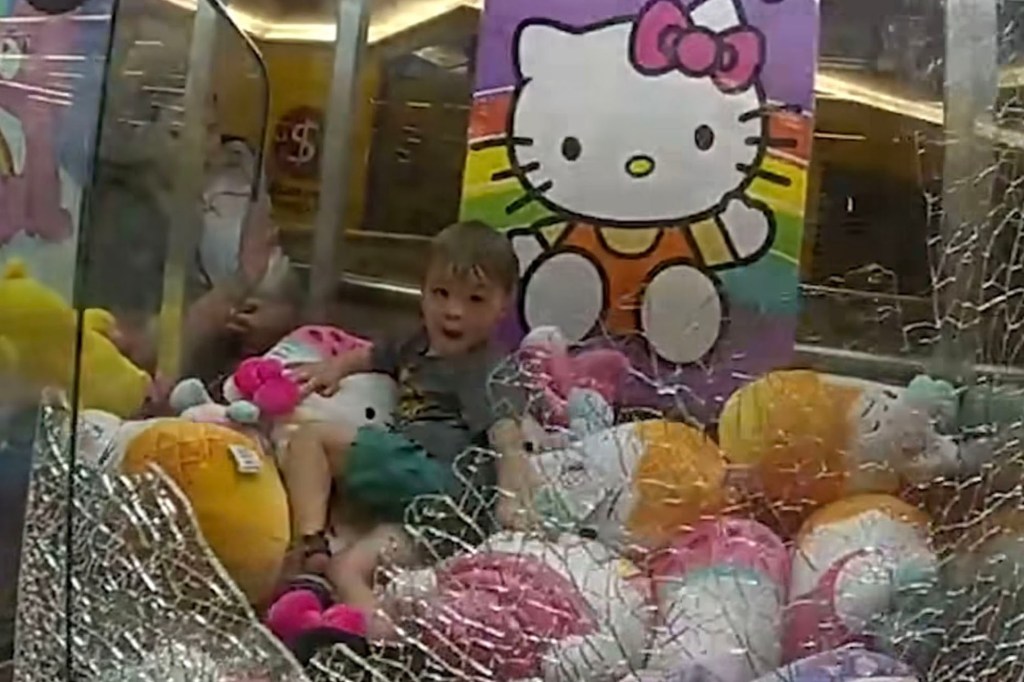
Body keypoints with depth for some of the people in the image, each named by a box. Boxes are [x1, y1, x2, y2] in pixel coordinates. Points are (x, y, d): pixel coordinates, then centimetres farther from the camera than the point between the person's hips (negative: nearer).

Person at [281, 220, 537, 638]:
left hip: (438, 475, -8)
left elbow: (504, 427, -13)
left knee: (310, 439, -6)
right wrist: (336, 367, 31)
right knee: (348, 568, -15)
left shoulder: (483, 369, 3)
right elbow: (378, 356, 50)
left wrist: (512, 490, -30)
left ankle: (311, 549, -20)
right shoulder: (423, 346, 30)